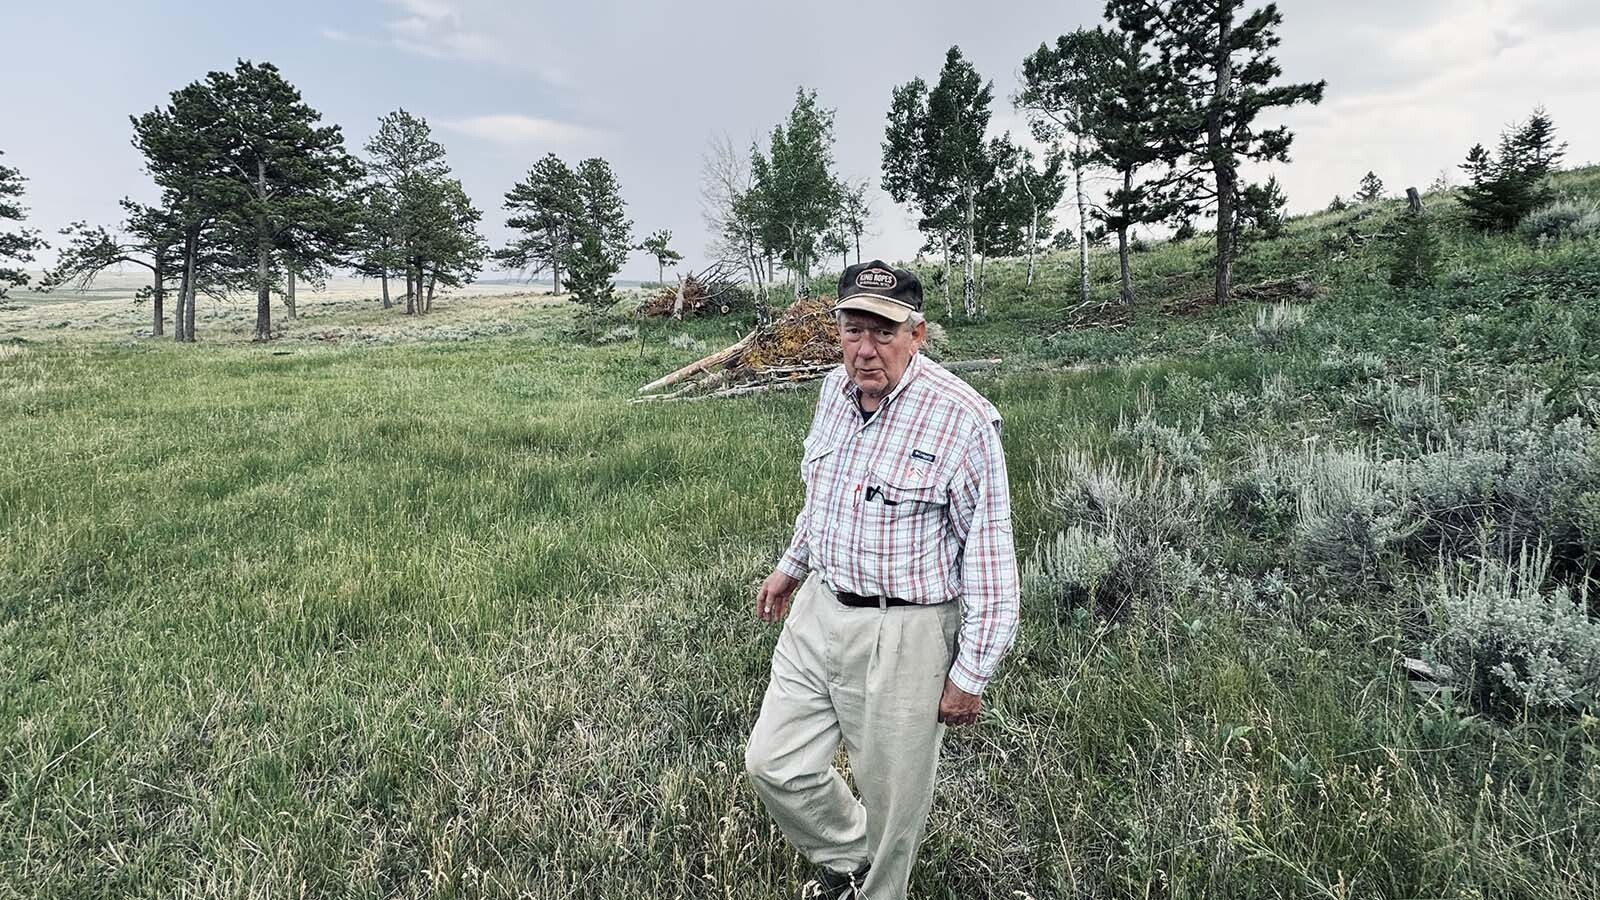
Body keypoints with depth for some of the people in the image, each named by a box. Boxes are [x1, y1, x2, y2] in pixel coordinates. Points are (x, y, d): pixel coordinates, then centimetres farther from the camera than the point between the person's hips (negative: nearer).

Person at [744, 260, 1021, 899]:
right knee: (773, 764, 13)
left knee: (891, 798, 11)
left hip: (903, 634, -6)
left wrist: (970, 674, -13)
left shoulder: (963, 419, -20)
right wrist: (791, 565, 26)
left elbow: (989, 556, -16)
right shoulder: (836, 389, 1)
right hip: (818, 611, 7)